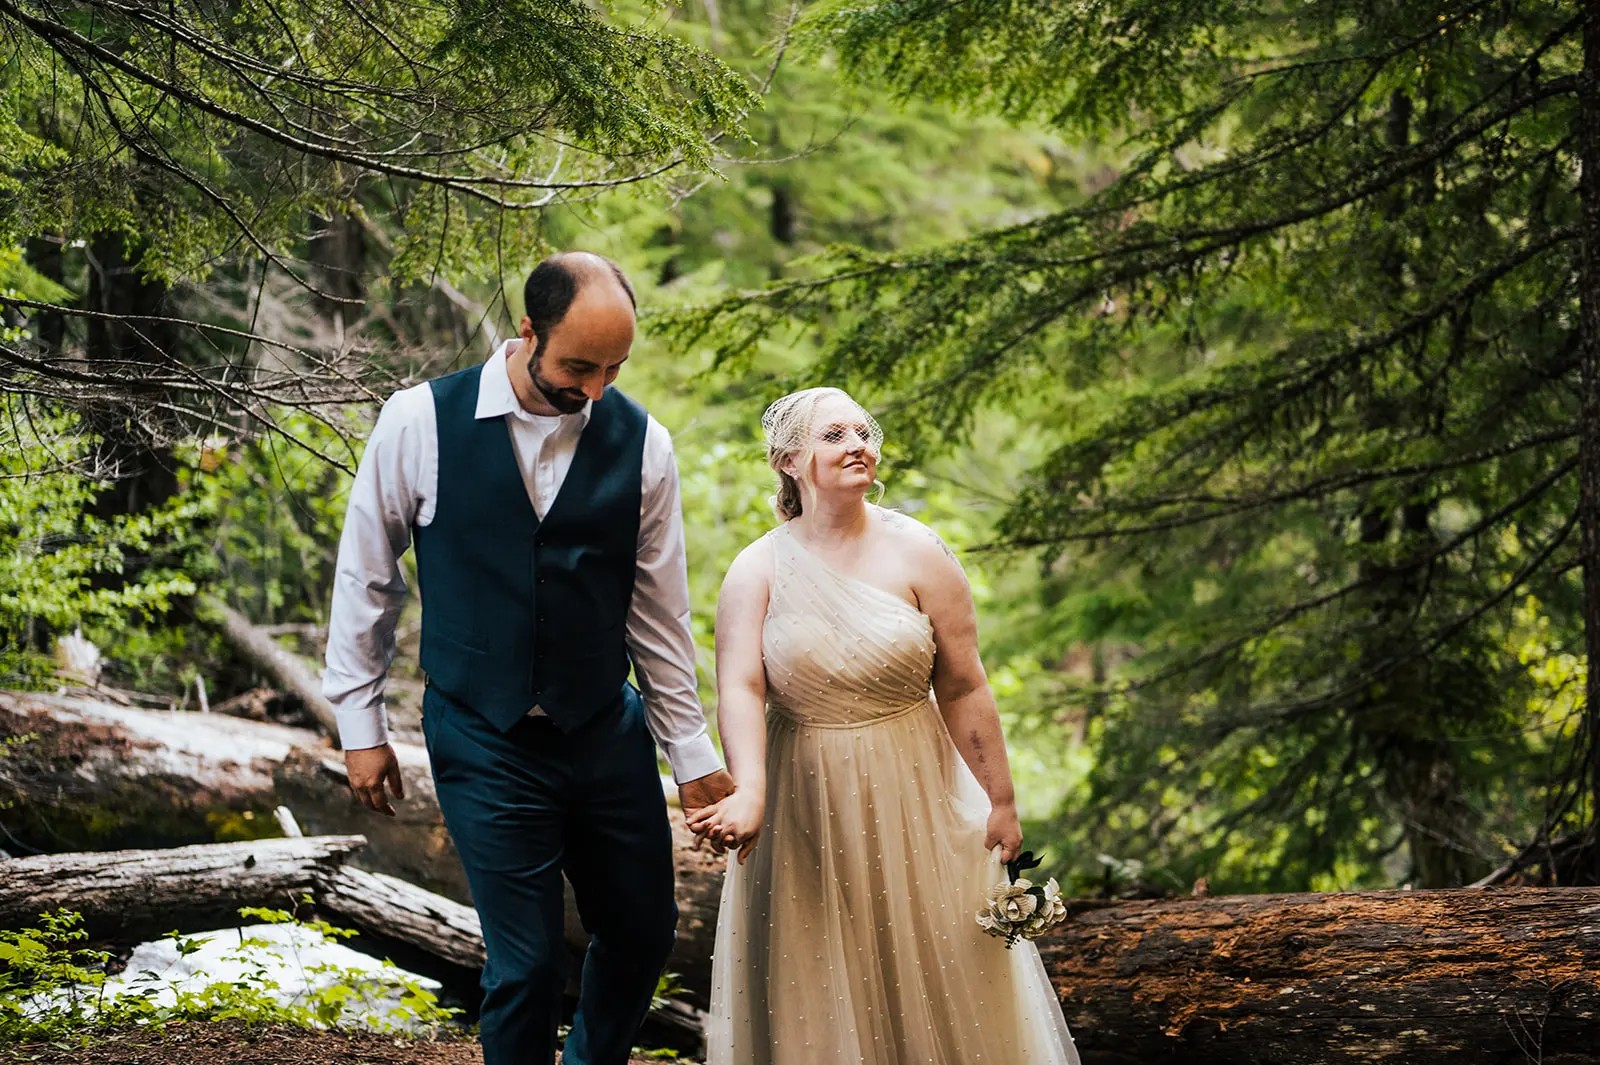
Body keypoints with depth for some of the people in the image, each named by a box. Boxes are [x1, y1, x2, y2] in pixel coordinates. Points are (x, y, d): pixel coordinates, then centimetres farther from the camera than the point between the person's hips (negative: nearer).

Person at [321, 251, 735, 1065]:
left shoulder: (641, 444, -3)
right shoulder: (420, 422, -10)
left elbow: (659, 611, 5)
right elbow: (366, 576, 1)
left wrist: (693, 753, 7)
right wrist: (359, 723, 3)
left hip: (608, 731, 3)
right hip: (484, 742, -3)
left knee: (644, 932, 12)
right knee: (526, 962, -4)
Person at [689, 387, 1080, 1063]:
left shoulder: (917, 553, -5)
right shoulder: (757, 571, -5)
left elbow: (964, 689, -3)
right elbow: (740, 687, -18)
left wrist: (1001, 803, -2)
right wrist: (749, 793, -34)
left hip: (912, 801, 0)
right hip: (806, 809, 0)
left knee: (932, 982, 7)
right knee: (814, 995, 7)